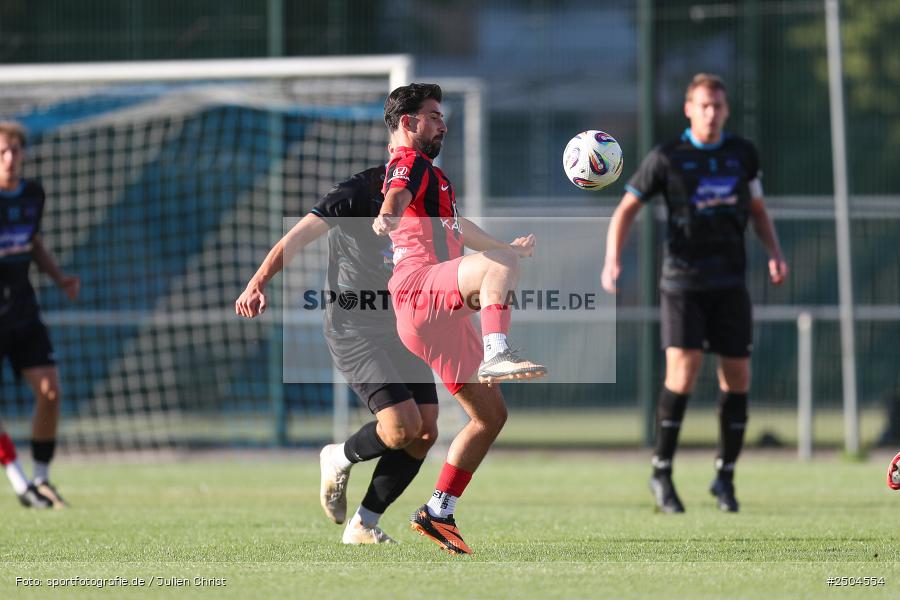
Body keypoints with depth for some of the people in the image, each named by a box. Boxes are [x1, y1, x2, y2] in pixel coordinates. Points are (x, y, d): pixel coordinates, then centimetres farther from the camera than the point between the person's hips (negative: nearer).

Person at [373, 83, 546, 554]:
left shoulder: (427, 172, 34)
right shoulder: (410, 162, 3)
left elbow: (456, 227, 52)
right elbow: (398, 195, -22)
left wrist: (508, 247, 65)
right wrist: (387, 219, -45)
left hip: (441, 314, 10)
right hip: (418, 284, -10)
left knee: (491, 416, 9)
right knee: (500, 264, -35)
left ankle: (438, 513, 10)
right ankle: (497, 357, -54)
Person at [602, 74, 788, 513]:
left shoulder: (743, 155, 7)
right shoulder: (667, 158, -3)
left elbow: (757, 209, 19)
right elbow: (627, 208, 1)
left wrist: (774, 253, 3)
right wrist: (612, 259, -13)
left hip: (730, 282, 4)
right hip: (682, 281, -3)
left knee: (737, 377, 0)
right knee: (683, 370, -16)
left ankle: (725, 476, 15)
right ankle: (661, 472, -2)